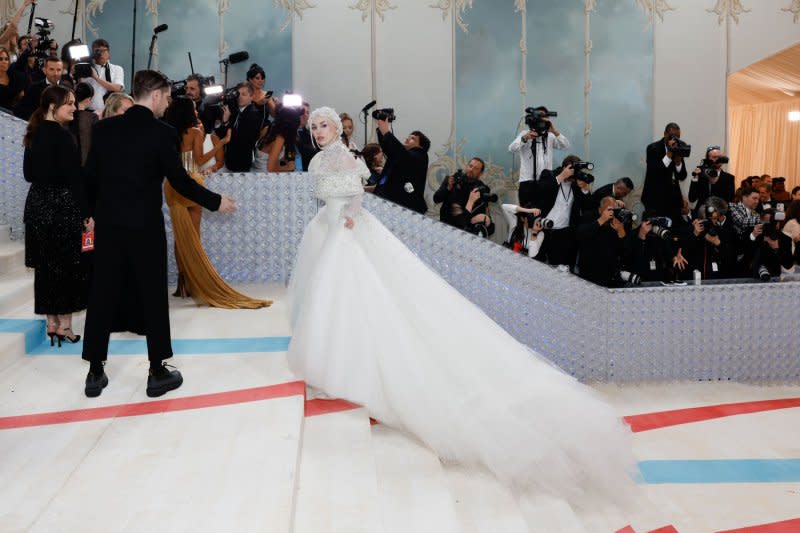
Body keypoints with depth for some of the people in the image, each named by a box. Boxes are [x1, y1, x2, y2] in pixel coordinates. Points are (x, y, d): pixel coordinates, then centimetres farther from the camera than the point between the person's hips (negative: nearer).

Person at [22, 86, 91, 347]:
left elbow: (28, 173, 15)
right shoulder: (62, 136, -15)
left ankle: (51, 322, 20)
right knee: (68, 265, 1)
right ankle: (64, 324, 6)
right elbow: (74, 178, -18)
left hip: (38, 205, 8)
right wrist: (87, 213, -15)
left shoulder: (34, 134, 9)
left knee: (46, 265, 12)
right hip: (62, 207, -8)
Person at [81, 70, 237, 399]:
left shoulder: (104, 128, 4)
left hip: (108, 224, 4)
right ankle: (157, 373, 12)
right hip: (145, 226, -4)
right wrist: (215, 202, 3)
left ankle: (95, 373, 16)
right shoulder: (162, 132, -10)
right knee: (153, 296, 6)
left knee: (102, 296, 9)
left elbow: (90, 176, 6)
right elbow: (179, 181, -9)